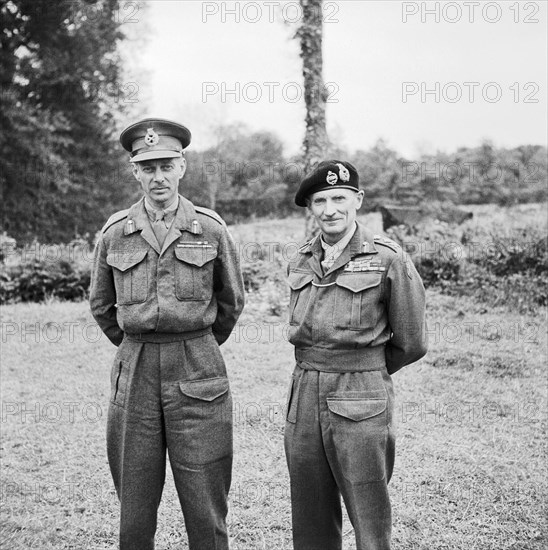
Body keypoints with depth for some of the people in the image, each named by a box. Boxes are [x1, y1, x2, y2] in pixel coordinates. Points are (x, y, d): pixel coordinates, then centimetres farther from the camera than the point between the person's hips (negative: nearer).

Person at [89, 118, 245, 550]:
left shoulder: (211, 229, 0)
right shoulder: (115, 233, 4)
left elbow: (231, 303, 13)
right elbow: (101, 306, 18)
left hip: (198, 374, -1)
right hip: (134, 374, 2)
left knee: (206, 510, 3)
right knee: (134, 512, 8)